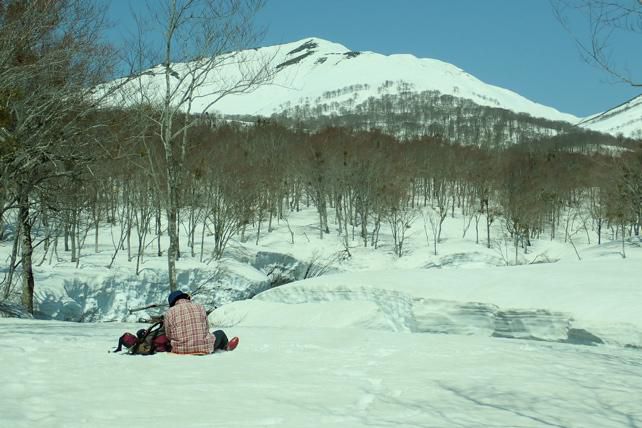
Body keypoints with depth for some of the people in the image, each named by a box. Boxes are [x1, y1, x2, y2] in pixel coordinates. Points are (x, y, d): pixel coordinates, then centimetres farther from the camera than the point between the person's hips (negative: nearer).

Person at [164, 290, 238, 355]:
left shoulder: (169, 313, -4)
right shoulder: (200, 307, -1)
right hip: (203, 348, -1)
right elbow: (206, 329, 6)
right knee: (220, 333, 28)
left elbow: (169, 335, 3)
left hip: (180, 350, 1)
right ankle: (226, 347, 57)